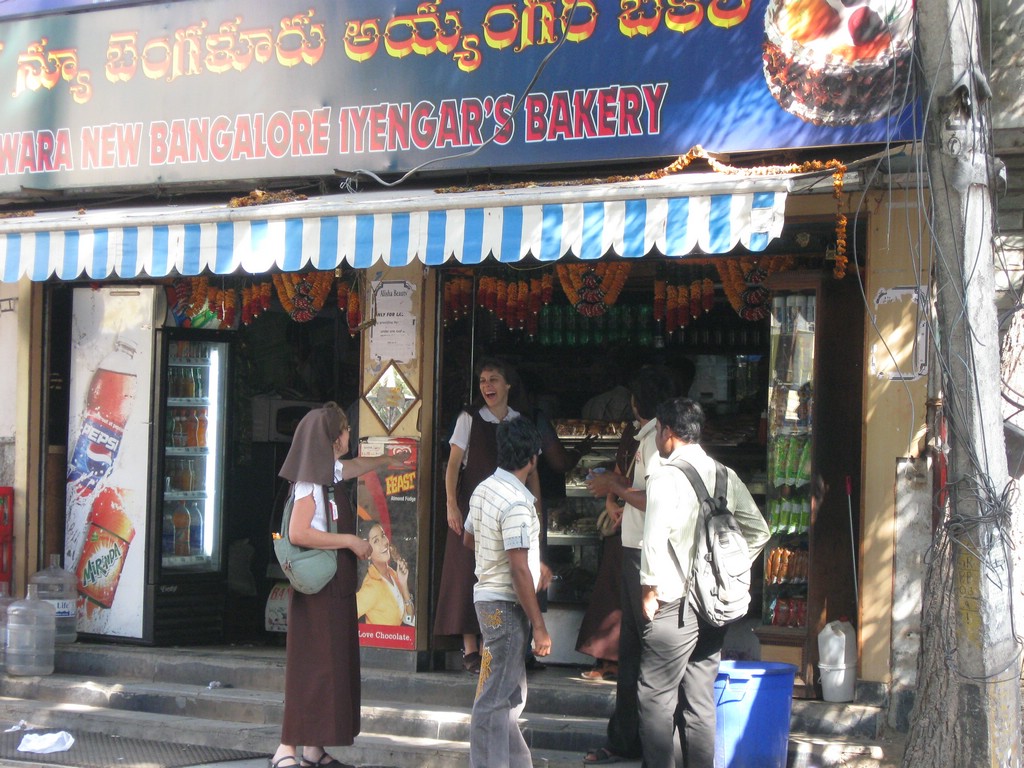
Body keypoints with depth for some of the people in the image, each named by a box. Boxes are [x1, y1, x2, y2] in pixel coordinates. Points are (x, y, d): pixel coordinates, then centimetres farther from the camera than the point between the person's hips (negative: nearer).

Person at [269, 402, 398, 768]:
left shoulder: (329, 471, 12)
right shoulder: (310, 480, -16)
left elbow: (356, 466, 34)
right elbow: (298, 533, -25)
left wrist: (389, 458, 50)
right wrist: (350, 541, -18)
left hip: (335, 585, 10)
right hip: (318, 586, -10)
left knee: (335, 664, 9)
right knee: (314, 666, -11)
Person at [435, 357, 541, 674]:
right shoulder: (469, 419, 1)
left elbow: (531, 471, 9)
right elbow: (454, 463, -2)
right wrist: (452, 504, -13)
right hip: (472, 505, -2)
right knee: (468, 573, -5)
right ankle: (470, 649, -1)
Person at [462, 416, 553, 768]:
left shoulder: (484, 489, 7)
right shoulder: (517, 503, -22)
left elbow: (470, 539, 23)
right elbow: (519, 570, -23)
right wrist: (539, 627, -18)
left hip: (487, 596, 10)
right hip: (507, 605, -10)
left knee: (509, 695, 18)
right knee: (497, 701, -5)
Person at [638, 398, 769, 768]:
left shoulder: (666, 476, -12)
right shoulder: (725, 476, 9)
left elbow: (655, 540, -20)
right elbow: (758, 531, 15)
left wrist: (649, 591, -9)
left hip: (674, 603, -7)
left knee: (656, 697, -1)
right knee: (700, 700, 11)